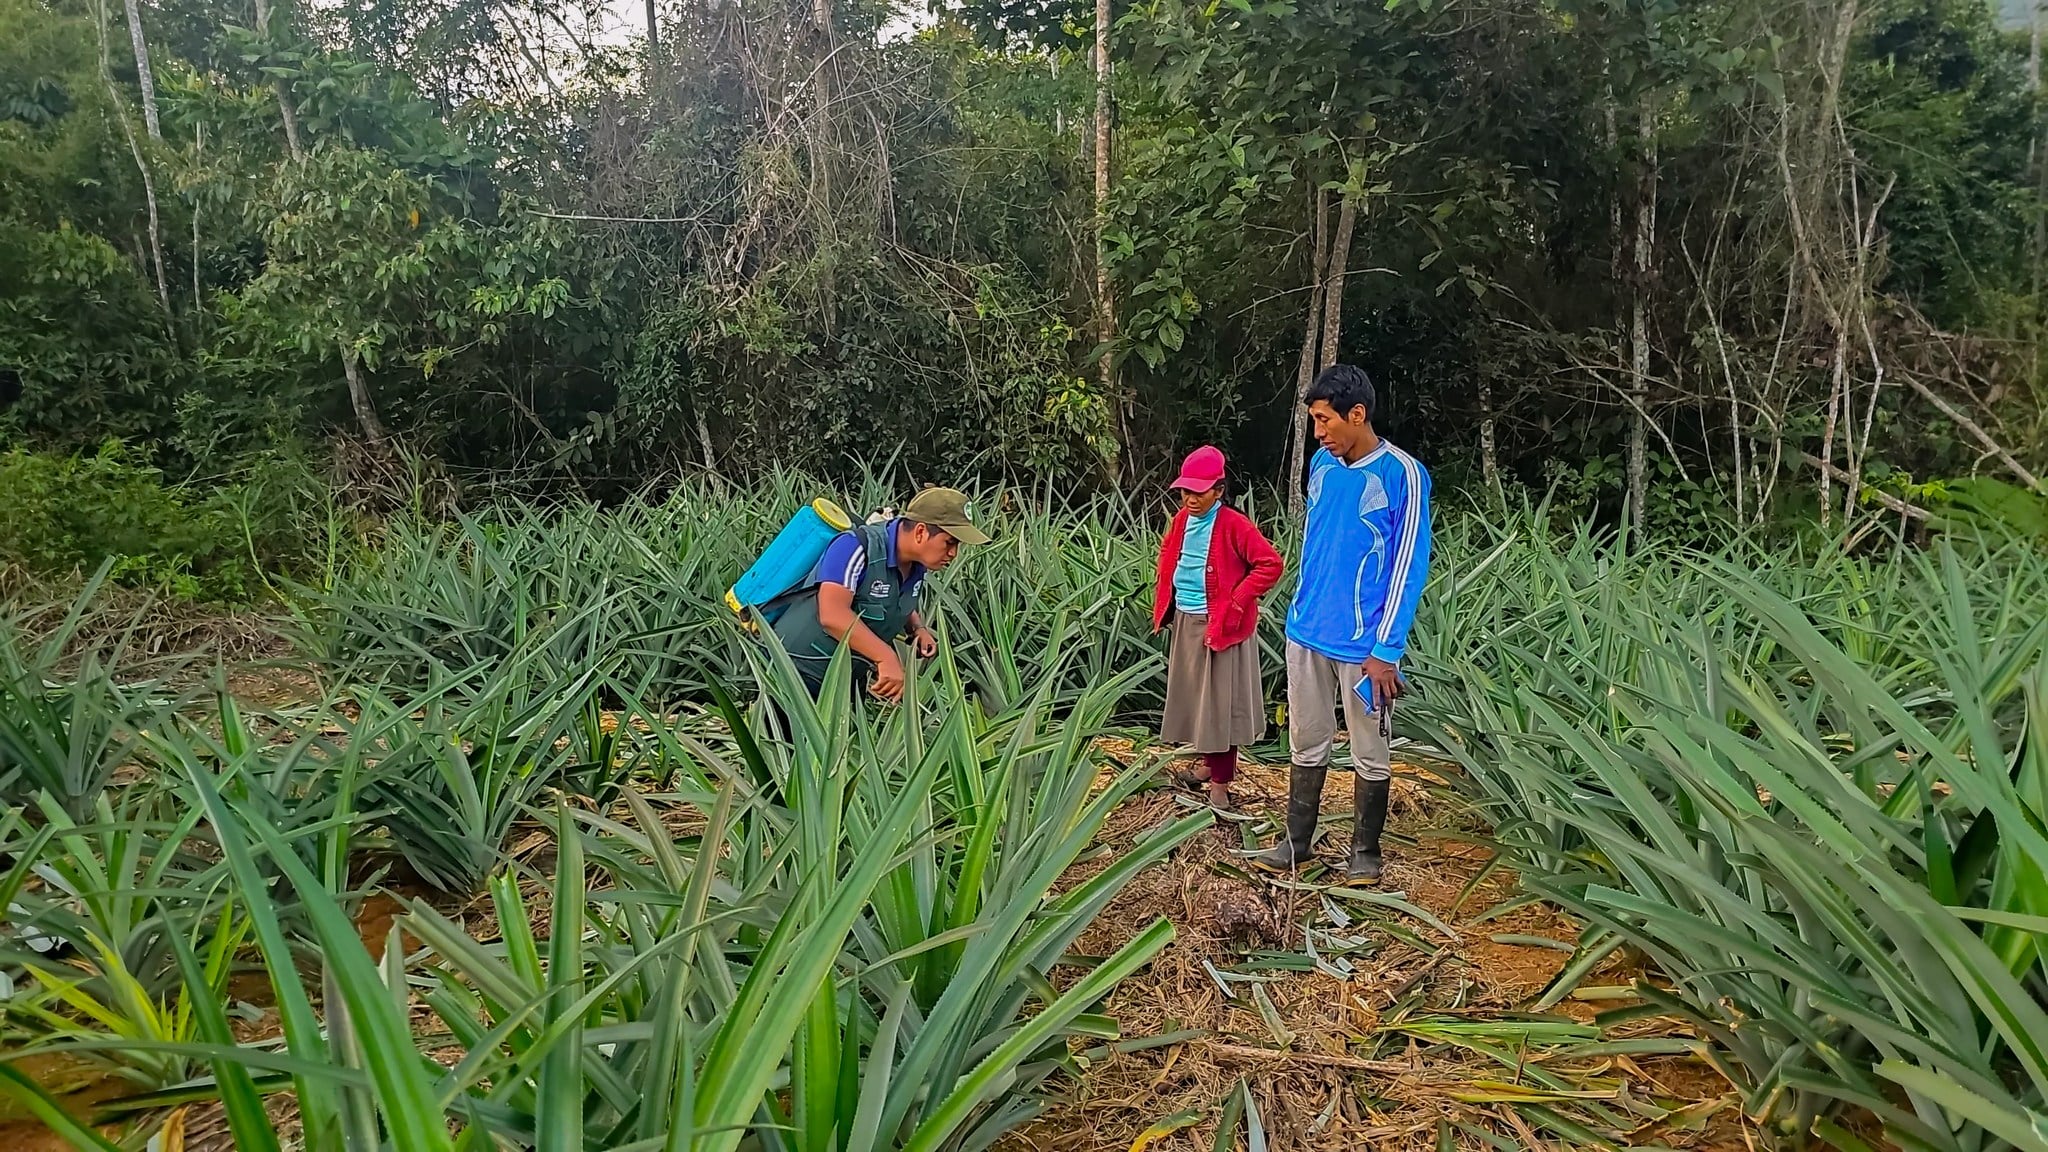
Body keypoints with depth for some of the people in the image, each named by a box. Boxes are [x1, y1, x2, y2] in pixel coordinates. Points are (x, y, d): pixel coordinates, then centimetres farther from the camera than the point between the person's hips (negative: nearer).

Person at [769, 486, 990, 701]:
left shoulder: (917, 564, 0)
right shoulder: (857, 547, -25)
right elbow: (833, 615, -36)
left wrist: (918, 628, -2)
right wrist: (886, 657, -38)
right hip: (799, 671, -7)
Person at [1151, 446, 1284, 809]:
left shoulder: (1234, 525, -16)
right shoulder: (1181, 520, 4)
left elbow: (1271, 564, -16)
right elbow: (1168, 558, 21)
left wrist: (1237, 602, -18)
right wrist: (1164, 605, 12)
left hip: (1221, 625, -7)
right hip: (1186, 623, 7)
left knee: (1219, 702, -1)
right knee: (1193, 696, 16)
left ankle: (1221, 783, 6)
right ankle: (1210, 763, 33)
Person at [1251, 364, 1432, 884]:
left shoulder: (1402, 475, -13)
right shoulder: (1321, 464, 6)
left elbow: (1408, 567, -12)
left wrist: (1386, 650, -15)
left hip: (1363, 644, -5)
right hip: (1306, 634, 6)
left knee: (1369, 755, 9)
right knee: (1306, 746, 14)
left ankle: (1365, 852, 25)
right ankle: (1297, 843, 27)